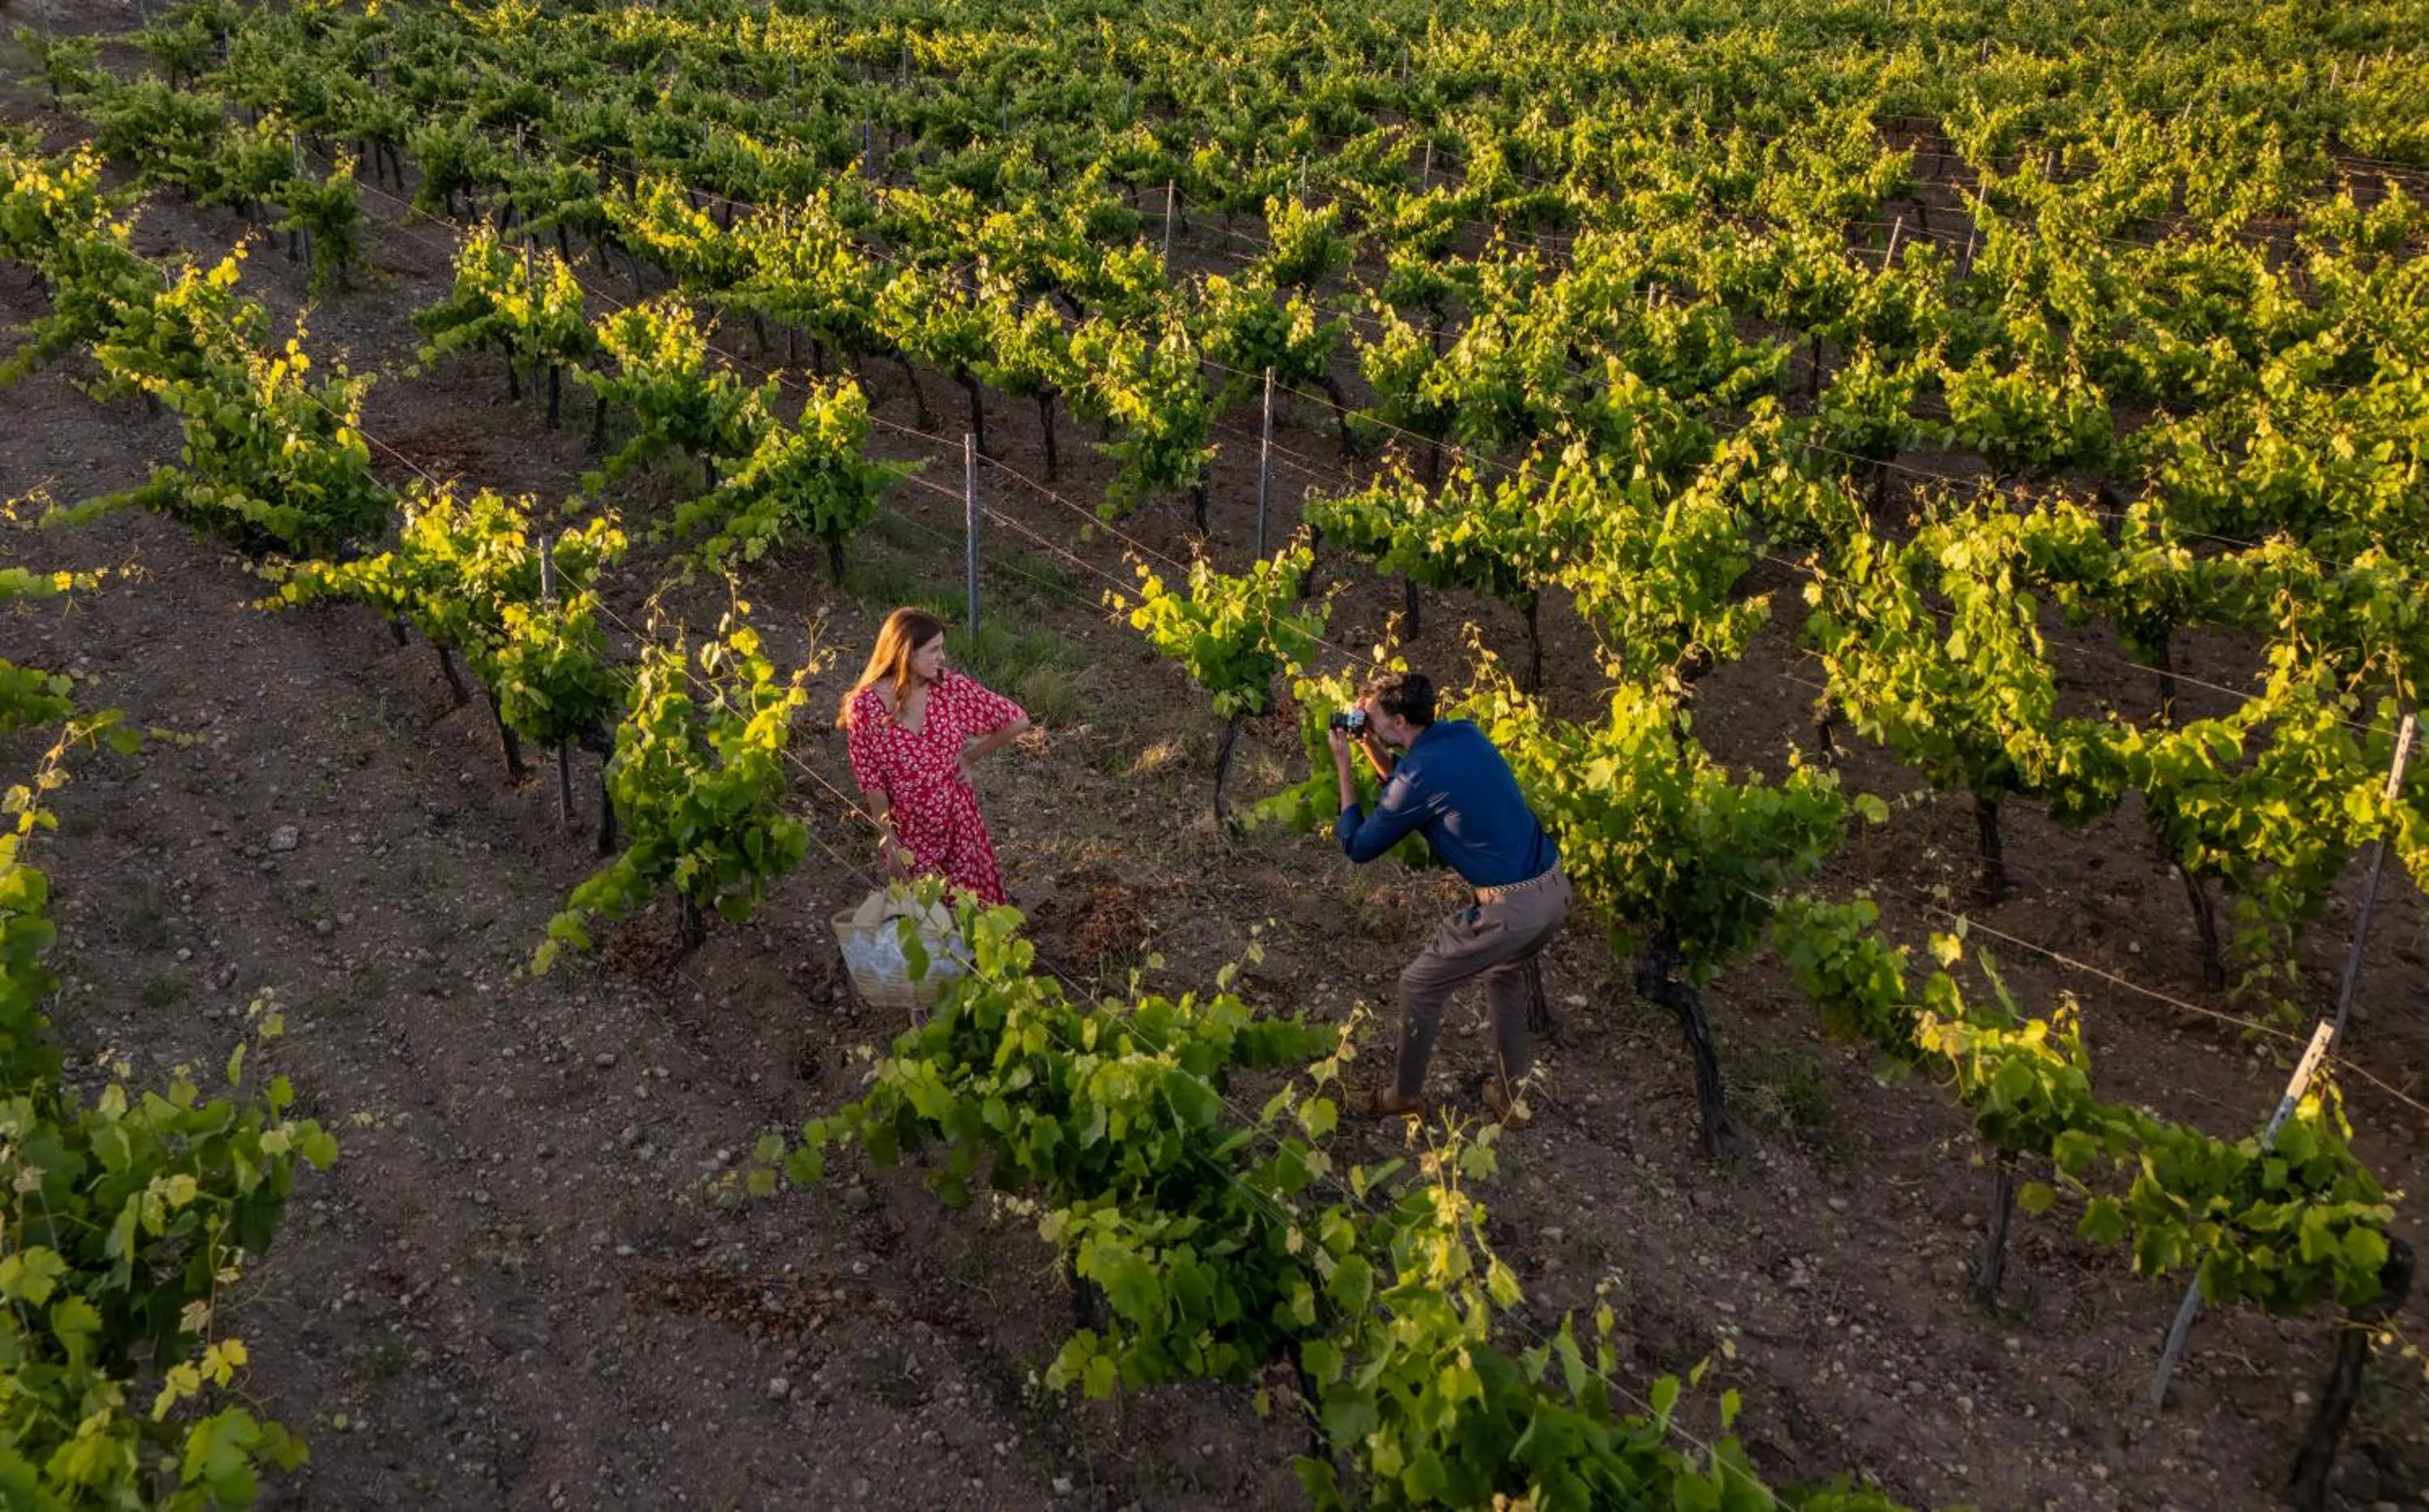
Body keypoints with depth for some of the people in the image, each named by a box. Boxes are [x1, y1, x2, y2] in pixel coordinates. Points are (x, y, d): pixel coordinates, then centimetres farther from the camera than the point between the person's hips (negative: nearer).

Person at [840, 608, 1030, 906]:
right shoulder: (865, 706, -16)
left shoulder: (952, 688, -10)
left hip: (959, 824, 2)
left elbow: (1017, 721, -2)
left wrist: (969, 758, 0)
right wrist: (890, 844, -11)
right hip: (908, 832, -2)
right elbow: (871, 782, -10)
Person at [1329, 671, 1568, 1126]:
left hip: (1511, 908, -8)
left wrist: (1343, 767, 3)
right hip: (1555, 887, 8)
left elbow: (1358, 846, -3)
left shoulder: (1421, 773, -16)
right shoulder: (1465, 734, 7)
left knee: (1419, 986, 12)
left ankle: (1405, 1095, 30)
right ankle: (1510, 1096, 41)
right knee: (1505, 976, 33)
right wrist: (1371, 748, 15)